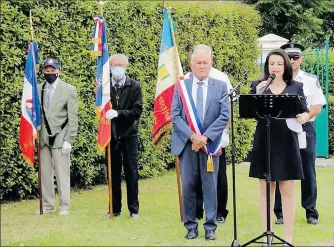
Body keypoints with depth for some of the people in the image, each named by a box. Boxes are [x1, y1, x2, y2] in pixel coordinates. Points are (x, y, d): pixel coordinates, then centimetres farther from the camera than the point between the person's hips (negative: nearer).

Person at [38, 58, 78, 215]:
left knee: (62, 172, -2)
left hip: (60, 137, -3)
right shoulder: (38, 89, 7)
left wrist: (68, 140, -9)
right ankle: (48, 205, 14)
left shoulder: (69, 90, -1)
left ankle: (64, 206, 4)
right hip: (43, 137, 3)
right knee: (45, 173, 6)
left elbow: (73, 118, -3)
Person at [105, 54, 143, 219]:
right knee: (113, 173, 7)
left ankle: (134, 209, 10)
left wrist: (118, 113, -19)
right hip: (111, 134, 1)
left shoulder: (135, 86, -2)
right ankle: (115, 209, 15)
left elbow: (137, 111, -8)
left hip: (129, 134, -1)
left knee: (131, 173, 3)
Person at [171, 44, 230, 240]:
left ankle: (210, 227, 10)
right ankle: (191, 226, 13)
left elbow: (225, 116, -4)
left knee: (210, 186, 3)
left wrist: (205, 137, -14)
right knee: (188, 186, 3)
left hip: (210, 143, 0)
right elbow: (175, 116, -1)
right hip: (187, 143, 0)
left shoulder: (220, 87, 3)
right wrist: (192, 136, -14)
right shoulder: (181, 86, 4)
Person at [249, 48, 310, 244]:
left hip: (287, 144, 0)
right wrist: (258, 95, -16)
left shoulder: (296, 87, 5)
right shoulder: (257, 86, 4)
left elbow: (305, 112, 8)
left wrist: (303, 118, -14)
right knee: (266, 190, 7)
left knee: (287, 190, 2)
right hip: (264, 143, 0)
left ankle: (288, 237, 7)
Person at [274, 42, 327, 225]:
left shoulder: (311, 80, 5)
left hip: (305, 130, 0)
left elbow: (317, 108, 0)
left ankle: (311, 212, 11)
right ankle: (280, 212, 10)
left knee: (308, 172, 3)